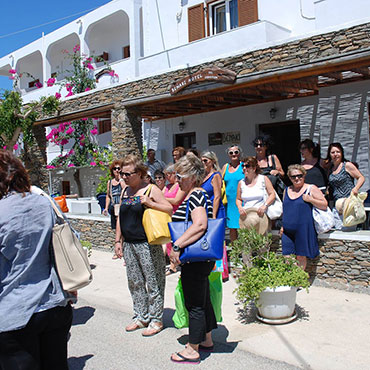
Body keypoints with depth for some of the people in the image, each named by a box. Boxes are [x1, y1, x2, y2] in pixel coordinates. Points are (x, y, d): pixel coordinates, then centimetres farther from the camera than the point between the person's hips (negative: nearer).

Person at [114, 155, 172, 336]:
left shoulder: (151, 190, -7)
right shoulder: (125, 191, 12)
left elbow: (170, 209, -10)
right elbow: (120, 218, 17)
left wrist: (150, 203, -22)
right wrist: (118, 241, 13)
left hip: (148, 244, -7)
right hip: (129, 244, 7)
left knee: (153, 282, 2)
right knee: (135, 282, 14)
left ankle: (156, 319, 15)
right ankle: (141, 317, 29)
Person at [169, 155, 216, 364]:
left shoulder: (196, 195, -19)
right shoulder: (193, 195, 13)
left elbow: (200, 225, -33)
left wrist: (177, 245, -30)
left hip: (196, 260, -10)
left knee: (195, 304, 2)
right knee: (203, 300, 20)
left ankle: (193, 350, 16)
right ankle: (207, 341, 35)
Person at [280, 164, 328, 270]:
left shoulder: (311, 189, 0)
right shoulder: (287, 190, 15)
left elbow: (325, 205, -2)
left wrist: (310, 199, -14)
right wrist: (282, 226, 17)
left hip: (303, 229, -4)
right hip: (287, 230, 4)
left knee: (301, 257, 2)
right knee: (287, 256, -1)